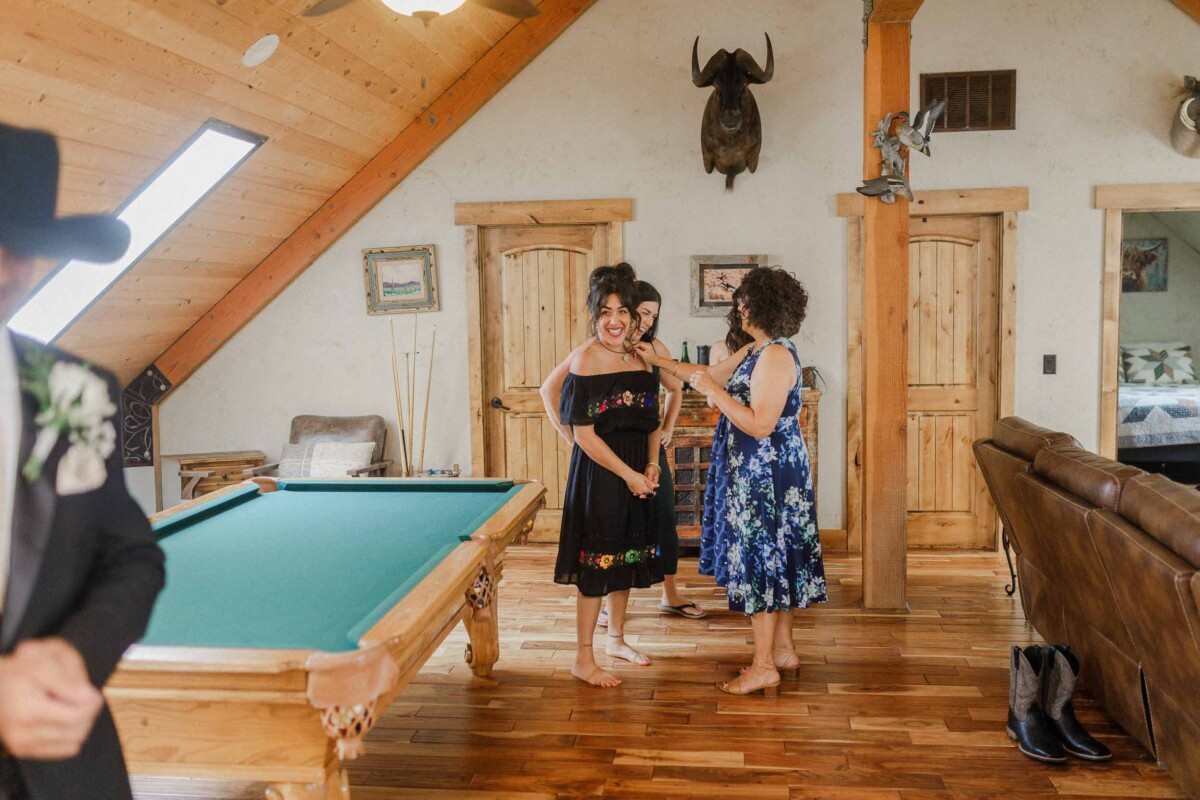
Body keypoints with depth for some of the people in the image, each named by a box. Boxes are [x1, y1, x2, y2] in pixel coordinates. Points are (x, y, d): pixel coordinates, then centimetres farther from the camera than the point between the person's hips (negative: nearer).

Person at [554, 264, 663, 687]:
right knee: (595, 562, -2)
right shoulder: (585, 361, -14)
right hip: (598, 473, -7)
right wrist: (627, 473, -17)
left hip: (637, 472, 7)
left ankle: (616, 639, 33)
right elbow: (584, 435, -16)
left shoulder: (644, 357, 6)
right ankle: (583, 659, 9)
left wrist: (651, 465, -2)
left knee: (628, 555, 16)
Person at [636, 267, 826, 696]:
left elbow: (760, 425, -25)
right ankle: (783, 649, 28)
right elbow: (713, 373, 22)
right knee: (774, 559, 16)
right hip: (764, 472, 10)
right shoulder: (757, 350, 11)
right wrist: (659, 361, 22)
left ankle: (764, 667, 6)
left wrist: (714, 392, -21)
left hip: (766, 474, -10)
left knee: (761, 560, -3)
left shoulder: (775, 356, -21)